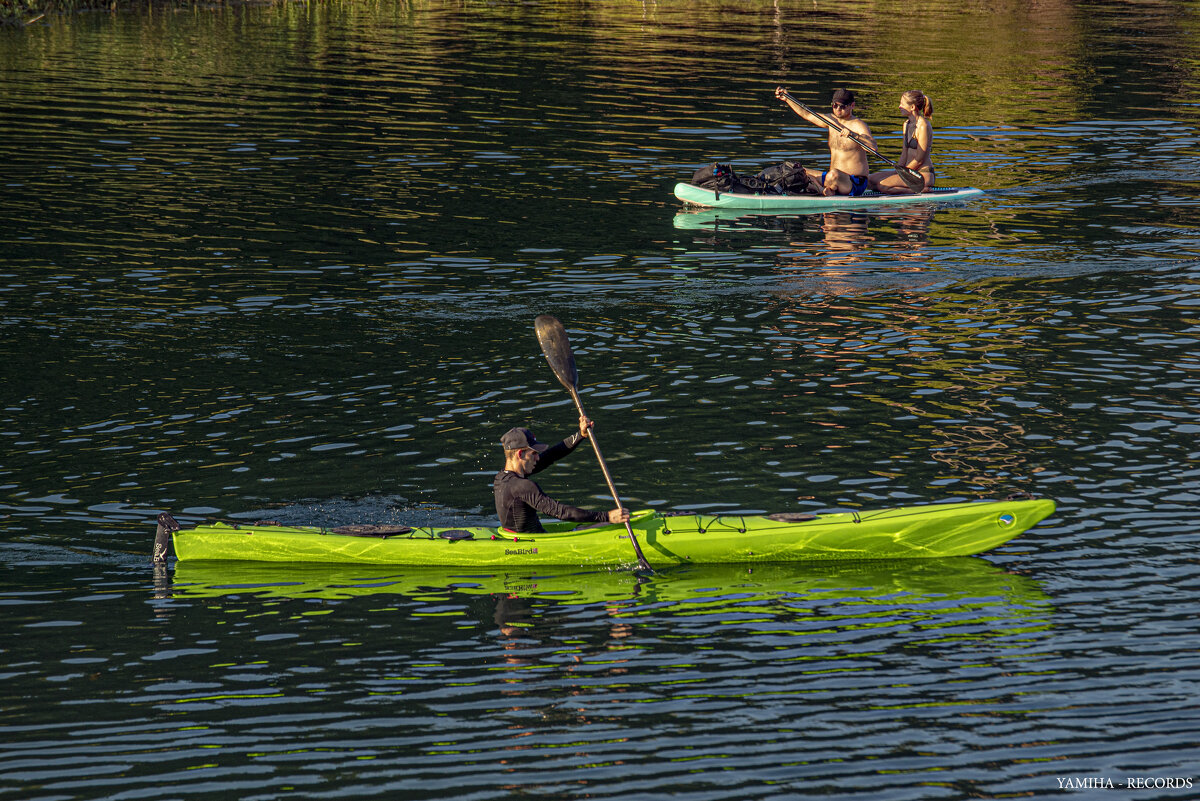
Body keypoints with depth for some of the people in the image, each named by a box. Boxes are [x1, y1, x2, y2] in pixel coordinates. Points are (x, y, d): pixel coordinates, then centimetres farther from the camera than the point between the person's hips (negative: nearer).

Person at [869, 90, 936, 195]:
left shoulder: (923, 126, -16)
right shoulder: (907, 124, 13)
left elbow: (920, 159, -17)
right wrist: (897, 171, 3)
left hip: (923, 174, -10)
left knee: (881, 185, -24)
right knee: (870, 179, 4)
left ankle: (920, 190, -13)